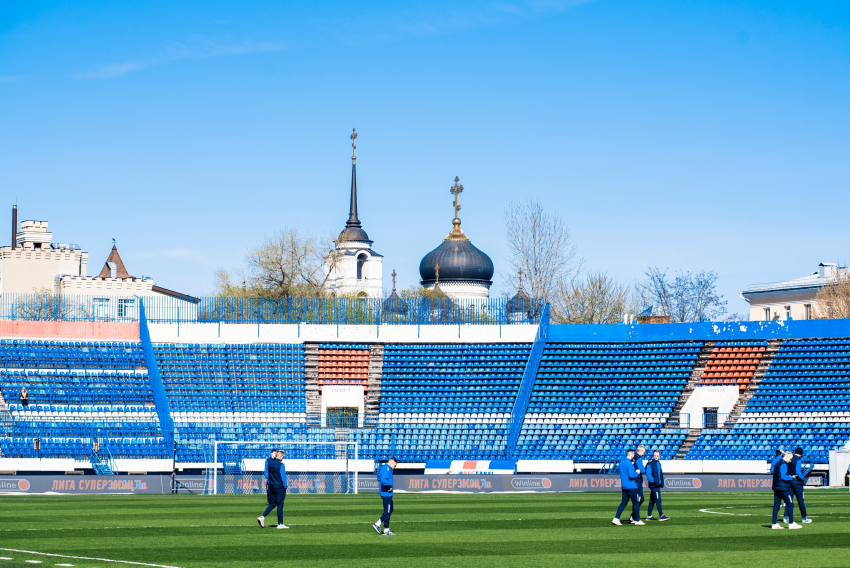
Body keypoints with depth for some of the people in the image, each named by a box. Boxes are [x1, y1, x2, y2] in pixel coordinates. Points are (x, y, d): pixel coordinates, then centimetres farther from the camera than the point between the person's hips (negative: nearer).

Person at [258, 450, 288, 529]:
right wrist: (285, 486, -2)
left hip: (270, 486, 5)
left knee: (272, 504, 15)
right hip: (279, 487, -5)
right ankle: (280, 524, 6)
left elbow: (266, 474, 3)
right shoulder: (281, 465, -13)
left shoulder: (268, 461, 2)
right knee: (280, 505, 3)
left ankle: (262, 517, -5)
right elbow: (283, 476, -12)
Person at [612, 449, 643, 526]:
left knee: (623, 503, 9)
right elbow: (631, 475, -23)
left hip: (624, 487, 8)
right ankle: (637, 520, 9)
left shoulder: (621, 462, 10)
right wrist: (637, 473, -5)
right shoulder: (629, 463, -17)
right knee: (635, 503, 3)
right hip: (631, 487, -8)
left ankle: (616, 518, -1)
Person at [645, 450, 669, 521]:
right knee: (658, 499, -12)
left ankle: (649, 516, 16)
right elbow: (648, 474, -16)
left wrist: (661, 482, 13)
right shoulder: (650, 464, -10)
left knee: (652, 500, 12)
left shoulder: (658, 463, 16)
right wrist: (653, 481, -22)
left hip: (657, 485, 9)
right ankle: (661, 515, -14)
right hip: (653, 485, -9)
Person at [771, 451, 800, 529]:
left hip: (776, 487, 9)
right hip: (783, 487, -9)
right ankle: (791, 524, -1)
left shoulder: (777, 463, 15)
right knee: (790, 504, -3)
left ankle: (774, 524, 5)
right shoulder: (783, 465, -14)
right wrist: (791, 477, -7)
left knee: (776, 505, 7)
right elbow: (783, 476, -21)